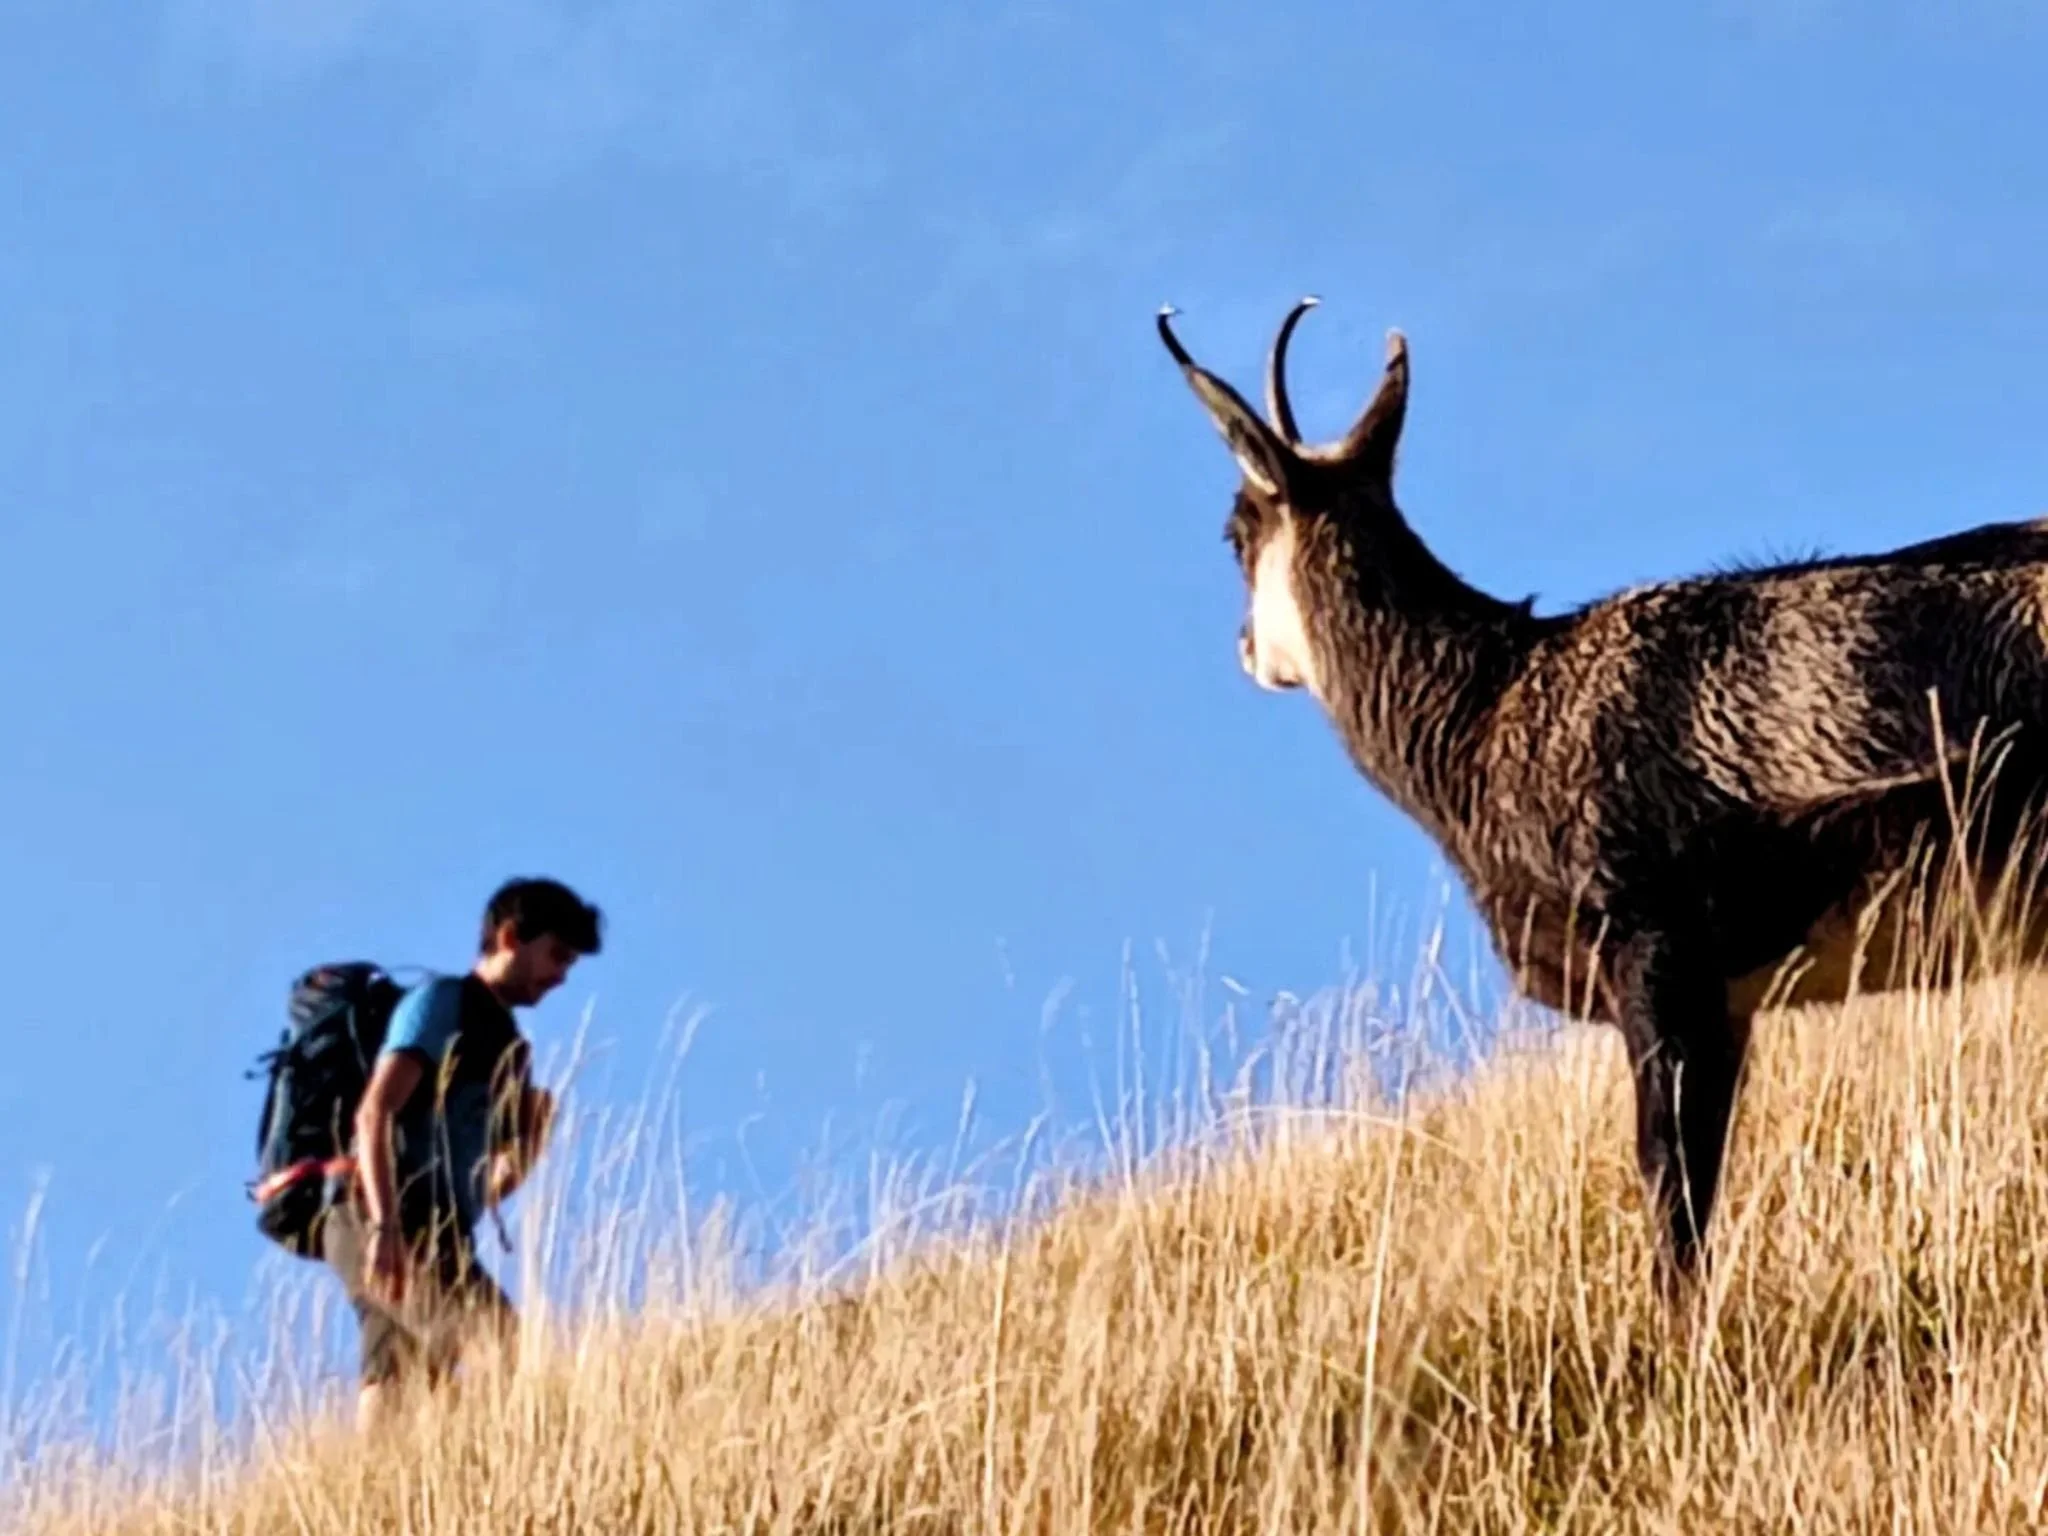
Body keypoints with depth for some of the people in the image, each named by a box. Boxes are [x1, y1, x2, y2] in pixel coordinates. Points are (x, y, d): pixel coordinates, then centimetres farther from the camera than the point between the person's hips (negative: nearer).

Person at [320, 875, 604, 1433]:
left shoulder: (507, 1044, 25)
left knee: (392, 1393, 0)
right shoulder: (442, 1002, 0)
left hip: (434, 1234, 9)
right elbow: (374, 1114, -13)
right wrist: (383, 1225, -24)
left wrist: (538, 1126, 7)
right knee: (503, 1351, -22)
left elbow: (504, 1170, 27)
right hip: (395, 1227, -9)